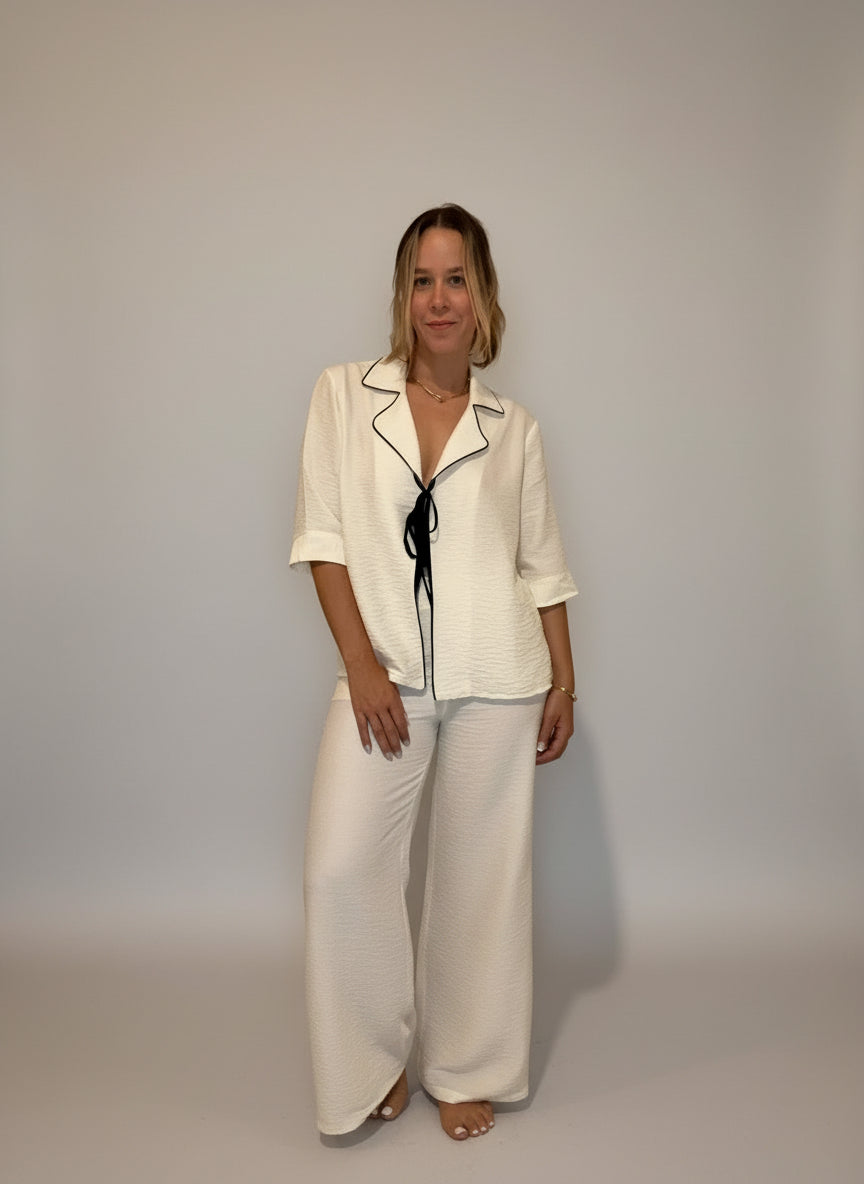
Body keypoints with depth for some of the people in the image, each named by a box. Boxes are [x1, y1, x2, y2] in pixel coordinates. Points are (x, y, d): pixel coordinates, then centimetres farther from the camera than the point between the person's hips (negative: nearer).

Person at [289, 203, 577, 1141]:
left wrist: (563, 680, 6)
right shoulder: (343, 395, 6)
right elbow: (323, 536, -1)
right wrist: (361, 664, -10)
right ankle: (374, 1061, 19)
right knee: (340, 870, -6)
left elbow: (542, 564, 11)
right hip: (383, 674, 0)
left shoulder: (512, 427, 9)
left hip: (494, 680, 1)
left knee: (482, 872, 7)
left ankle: (465, 1070, 27)